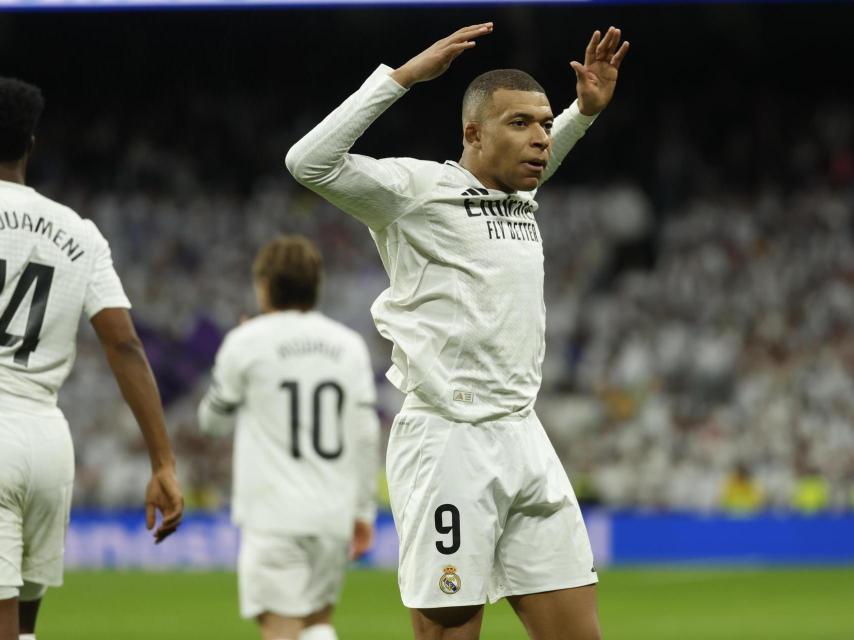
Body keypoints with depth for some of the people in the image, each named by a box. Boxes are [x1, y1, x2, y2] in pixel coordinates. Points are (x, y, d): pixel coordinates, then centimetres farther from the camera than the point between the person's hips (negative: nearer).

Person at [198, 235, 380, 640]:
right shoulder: (349, 344, 8)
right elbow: (367, 435, 6)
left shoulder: (246, 343, -2)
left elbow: (214, 420, 12)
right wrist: (364, 511, 12)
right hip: (334, 515, 4)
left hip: (274, 516, -4)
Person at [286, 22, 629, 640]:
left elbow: (539, 159, 43)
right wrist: (403, 76, -19)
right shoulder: (416, 188, -4)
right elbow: (310, 162, -19)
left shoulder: (523, 200, 17)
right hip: (448, 444, -7)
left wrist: (586, 109, 25)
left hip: (524, 439, 7)